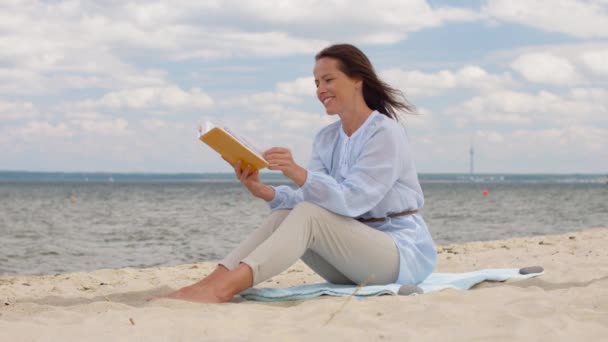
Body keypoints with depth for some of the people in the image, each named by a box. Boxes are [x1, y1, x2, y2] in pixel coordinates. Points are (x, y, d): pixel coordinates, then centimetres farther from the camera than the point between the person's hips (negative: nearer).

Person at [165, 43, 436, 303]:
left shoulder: (385, 133, -13)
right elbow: (309, 199, -3)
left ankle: (222, 289, -45)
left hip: (405, 252, -7)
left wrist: (299, 174, -39)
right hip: (356, 250, 7)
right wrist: (263, 191, -22)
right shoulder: (326, 139, 10)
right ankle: (209, 284, -32)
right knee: (284, 215, -17)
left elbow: (352, 200, -25)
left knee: (307, 216, -28)